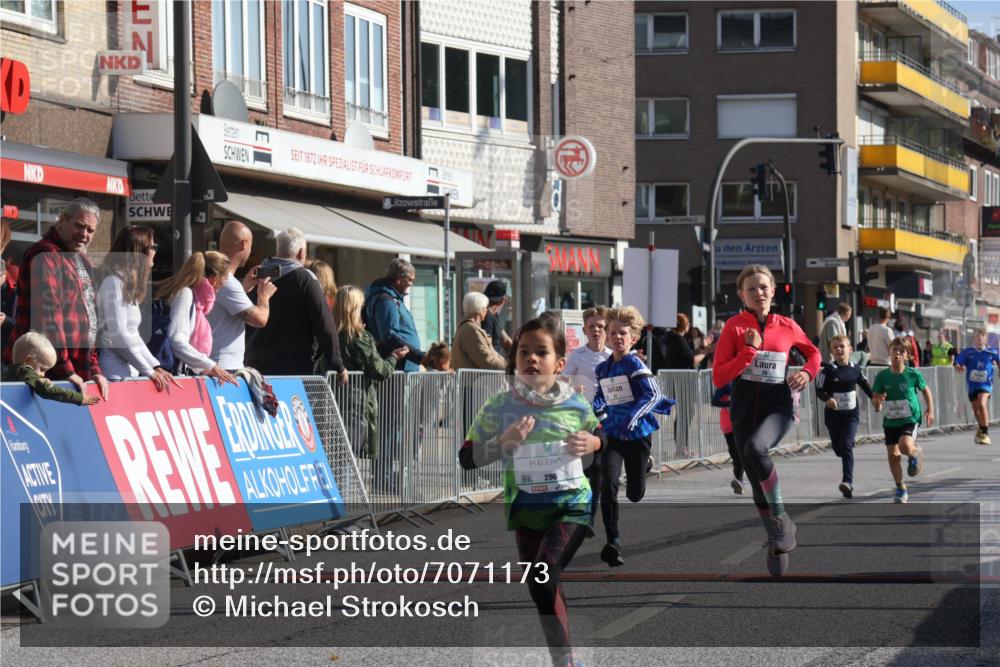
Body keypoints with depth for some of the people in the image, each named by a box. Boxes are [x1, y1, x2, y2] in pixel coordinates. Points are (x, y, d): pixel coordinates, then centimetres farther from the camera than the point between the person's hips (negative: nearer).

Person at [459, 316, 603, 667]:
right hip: (526, 507, 2)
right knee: (545, 592, 10)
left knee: (543, 579, -21)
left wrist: (592, 443, -8)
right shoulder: (499, 408, -6)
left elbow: (600, 434, 16)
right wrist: (504, 442, -20)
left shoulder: (575, 405, -4)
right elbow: (467, 457, -5)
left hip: (571, 504, -2)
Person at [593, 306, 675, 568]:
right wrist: (596, 411, 1)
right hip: (612, 434, 3)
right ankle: (613, 542, -19)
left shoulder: (635, 364, -11)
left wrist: (632, 417, -32)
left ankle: (642, 465, 46)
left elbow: (653, 394, -20)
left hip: (637, 434, -3)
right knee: (609, 483, -20)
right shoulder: (602, 368, 6)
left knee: (635, 494, 7)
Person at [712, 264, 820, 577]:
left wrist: (807, 373, 0)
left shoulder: (787, 327, 2)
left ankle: (780, 516, -20)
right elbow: (718, 378, -8)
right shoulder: (734, 327, -3)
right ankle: (778, 541, 25)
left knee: (756, 447, -35)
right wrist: (749, 350, -17)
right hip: (744, 411, 2)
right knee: (759, 488, 6)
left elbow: (813, 352, 21)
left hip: (778, 407, -2)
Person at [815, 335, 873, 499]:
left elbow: (865, 386, 19)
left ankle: (848, 481, -24)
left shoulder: (855, 370, 2)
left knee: (846, 445, -17)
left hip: (851, 414, 0)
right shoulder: (827, 370, -7)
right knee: (838, 448, 10)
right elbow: (819, 391, -11)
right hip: (833, 414, 0)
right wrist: (827, 399, -29)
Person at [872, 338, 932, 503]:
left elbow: (926, 390, 9)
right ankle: (901, 489, 19)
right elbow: (874, 398, 1)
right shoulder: (882, 376, -3)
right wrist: (877, 402, -22)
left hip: (910, 419, -3)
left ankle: (915, 453, 10)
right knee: (893, 455, 2)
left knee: (905, 446, -28)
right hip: (890, 421, 3)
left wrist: (930, 410, 3)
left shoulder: (913, 374, -7)